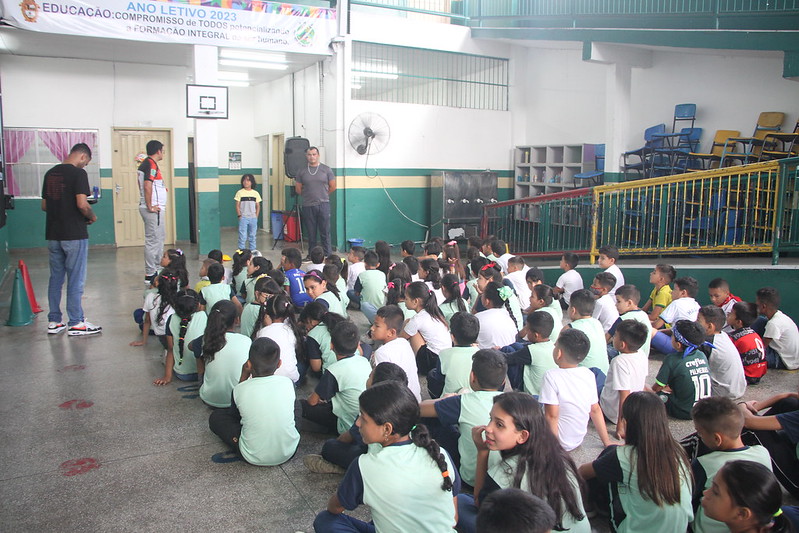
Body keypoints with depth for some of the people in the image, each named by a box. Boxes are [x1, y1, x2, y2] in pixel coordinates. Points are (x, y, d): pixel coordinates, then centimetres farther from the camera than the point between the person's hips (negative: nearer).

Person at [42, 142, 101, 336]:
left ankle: (54, 321, 19)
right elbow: (82, 204, -21)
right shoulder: (78, 173, -12)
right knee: (75, 280, 0)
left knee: (55, 279, 13)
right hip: (74, 235, -7)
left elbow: (44, 206, 15)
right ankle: (76, 323, 6)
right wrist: (92, 216, -4)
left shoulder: (50, 173, 11)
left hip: (53, 234, 7)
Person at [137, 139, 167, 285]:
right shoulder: (151, 164, -14)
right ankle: (150, 275, -2)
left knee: (159, 239, 18)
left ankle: (156, 269, 27)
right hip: (154, 209, -11)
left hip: (154, 208, 11)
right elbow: (147, 186, -24)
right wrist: (150, 206, -20)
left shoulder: (145, 163, 17)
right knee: (153, 240, -6)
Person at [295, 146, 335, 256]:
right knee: (311, 234, 7)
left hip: (323, 205, -1)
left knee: (325, 233, -2)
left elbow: (332, 187, 8)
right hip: (307, 206, 2)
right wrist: (309, 196, 14)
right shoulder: (302, 171, 7)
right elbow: (298, 189, 12)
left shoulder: (326, 169, 3)